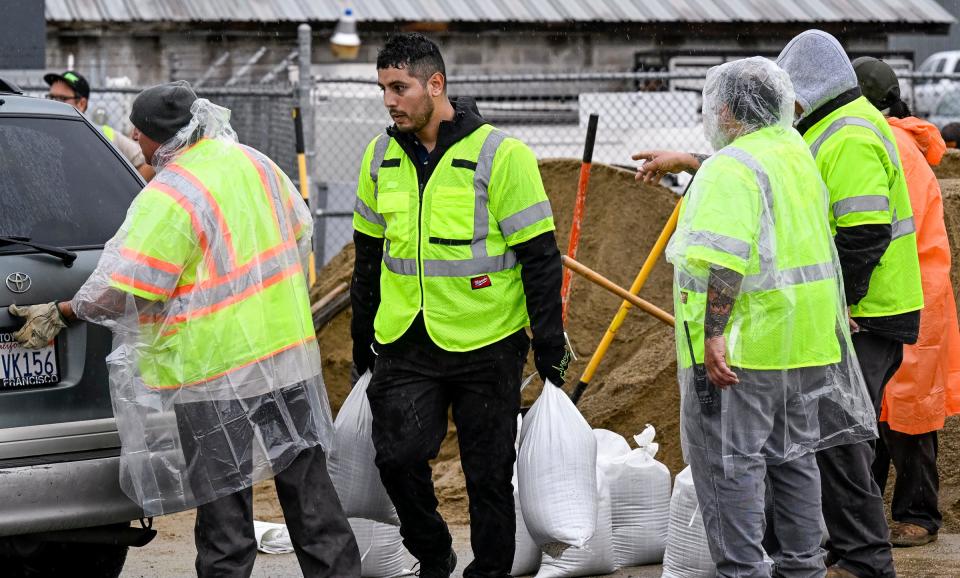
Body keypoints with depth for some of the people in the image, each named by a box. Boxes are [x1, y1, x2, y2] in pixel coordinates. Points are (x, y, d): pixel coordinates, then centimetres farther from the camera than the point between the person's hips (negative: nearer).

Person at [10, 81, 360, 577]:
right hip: (290, 349, 7)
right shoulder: (254, 164, 6)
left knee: (224, 516, -1)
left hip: (217, 374, -7)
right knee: (308, 489, 13)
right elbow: (300, 231, 19)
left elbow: (120, 289, -17)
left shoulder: (168, 198, -18)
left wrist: (58, 315, -2)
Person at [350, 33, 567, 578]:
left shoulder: (501, 155, -9)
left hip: (485, 346, -4)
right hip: (405, 345, 4)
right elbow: (370, 254, 17)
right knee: (399, 456, -7)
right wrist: (362, 338, 18)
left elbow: (540, 257, -7)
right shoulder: (381, 156, 6)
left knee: (489, 473, 4)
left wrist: (550, 345, -7)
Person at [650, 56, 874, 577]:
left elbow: (725, 260, -27)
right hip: (804, 338, 9)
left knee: (728, 461, -3)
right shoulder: (794, 151, 12)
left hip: (742, 343, -9)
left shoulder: (729, 170, -17)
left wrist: (714, 334, -28)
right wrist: (680, 164, 41)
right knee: (792, 455, 17)